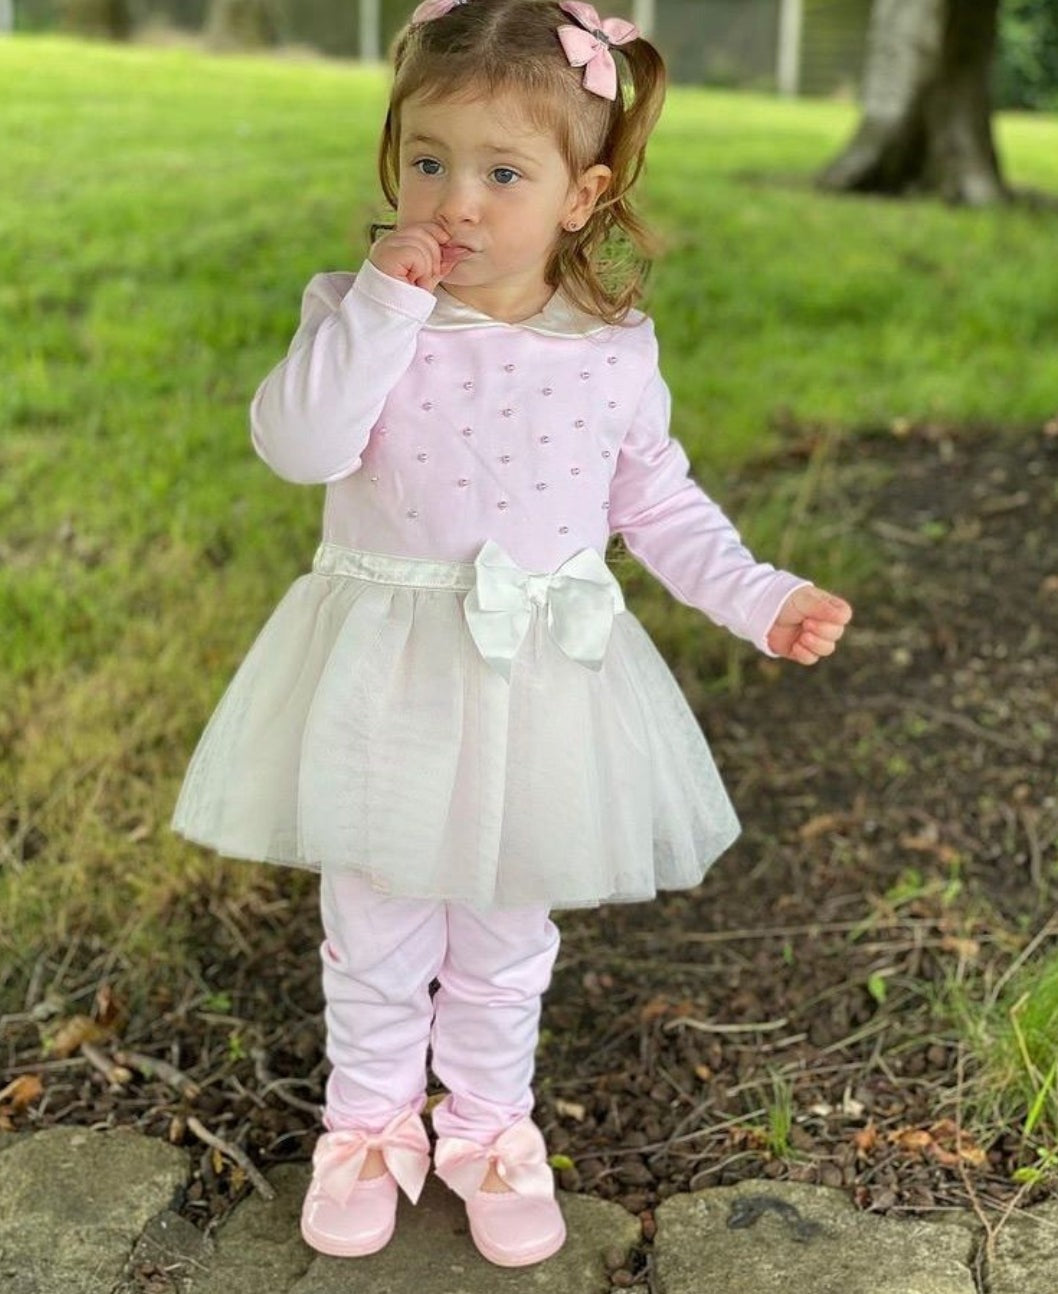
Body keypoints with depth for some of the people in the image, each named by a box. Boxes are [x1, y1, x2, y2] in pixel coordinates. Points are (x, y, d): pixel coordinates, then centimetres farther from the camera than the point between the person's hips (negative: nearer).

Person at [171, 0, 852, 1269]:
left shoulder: (614, 351, -5)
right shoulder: (361, 315, -9)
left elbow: (660, 503, 6)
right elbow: (300, 442, -26)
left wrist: (759, 597, -3)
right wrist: (385, 301, -29)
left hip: (539, 685, 1)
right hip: (385, 682, -1)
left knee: (506, 943, 19)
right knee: (375, 935, 15)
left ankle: (491, 1127, 41)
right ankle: (369, 1125, 39)